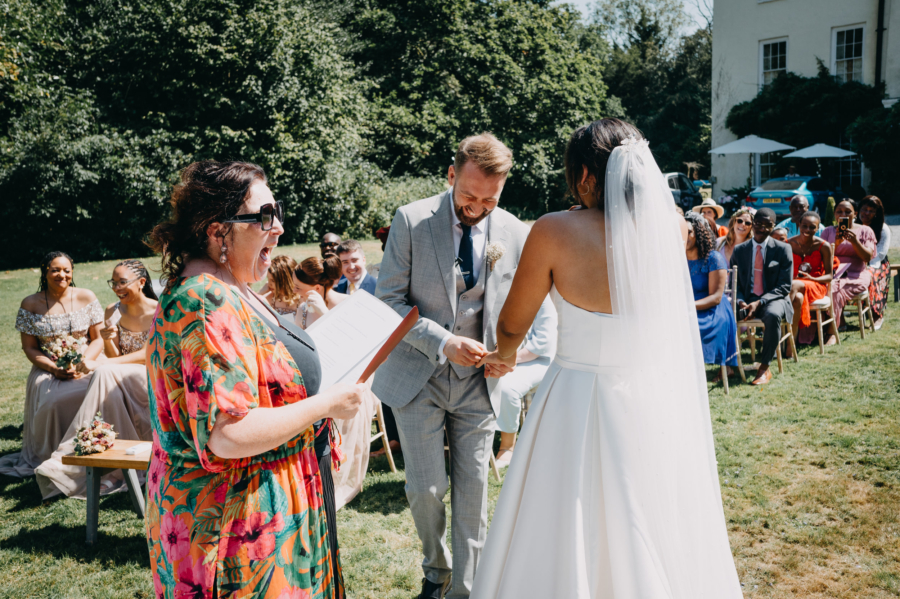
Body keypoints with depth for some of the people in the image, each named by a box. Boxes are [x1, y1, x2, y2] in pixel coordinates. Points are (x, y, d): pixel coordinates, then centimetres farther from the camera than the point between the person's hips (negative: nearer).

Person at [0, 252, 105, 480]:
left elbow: (98, 339, 5)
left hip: (87, 363, 0)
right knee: (53, 400, -33)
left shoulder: (86, 297, 6)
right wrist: (55, 369, -13)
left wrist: (81, 363, -13)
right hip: (48, 369, 0)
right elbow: (29, 348, 4)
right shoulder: (30, 304, 4)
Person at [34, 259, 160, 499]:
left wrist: (110, 364, -20)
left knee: (104, 373, -31)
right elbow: (114, 356, 8)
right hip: (120, 381, 5)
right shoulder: (113, 312, 9)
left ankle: (69, 458, -32)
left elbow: (148, 355, -12)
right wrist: (108, 340, -15)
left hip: (154, 377, -5)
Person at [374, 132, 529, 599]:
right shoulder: (411, 221, -9)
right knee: (426, 489, 1)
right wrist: (443, 342, -20)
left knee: (473, 491, 7)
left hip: (478, 383, 2)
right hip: (419, 377, -2)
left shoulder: (515, 233, -1)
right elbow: (388, 300, -9)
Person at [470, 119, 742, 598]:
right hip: (659, 403, 4)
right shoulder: (668, 230, -4)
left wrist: (504, 356, 20)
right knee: (654, 547, 22)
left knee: (563, 551, 14)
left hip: (581, 404, -4)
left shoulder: (555, 232, -14)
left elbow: (511, 327, -2)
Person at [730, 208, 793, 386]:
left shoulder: (783, 249, 2)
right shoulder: (739, 250, 9)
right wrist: (741, 302, -14)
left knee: (773, 315, -39)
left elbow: (785, 286, -5)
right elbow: (734, 284, 9)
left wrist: (759, 303, -19)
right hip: (747, 299, 2)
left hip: (773, 299, -2)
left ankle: (764, 368, -23)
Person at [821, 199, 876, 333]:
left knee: (835, 289, -33)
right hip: (833, 274, 2)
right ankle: (840, 322, -18)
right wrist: (836, 243, -12)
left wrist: (855, 241, -16)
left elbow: (868, 257, -2)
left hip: (857, 275, -2)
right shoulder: (828, 231, 15)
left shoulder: (865, 231, 10)